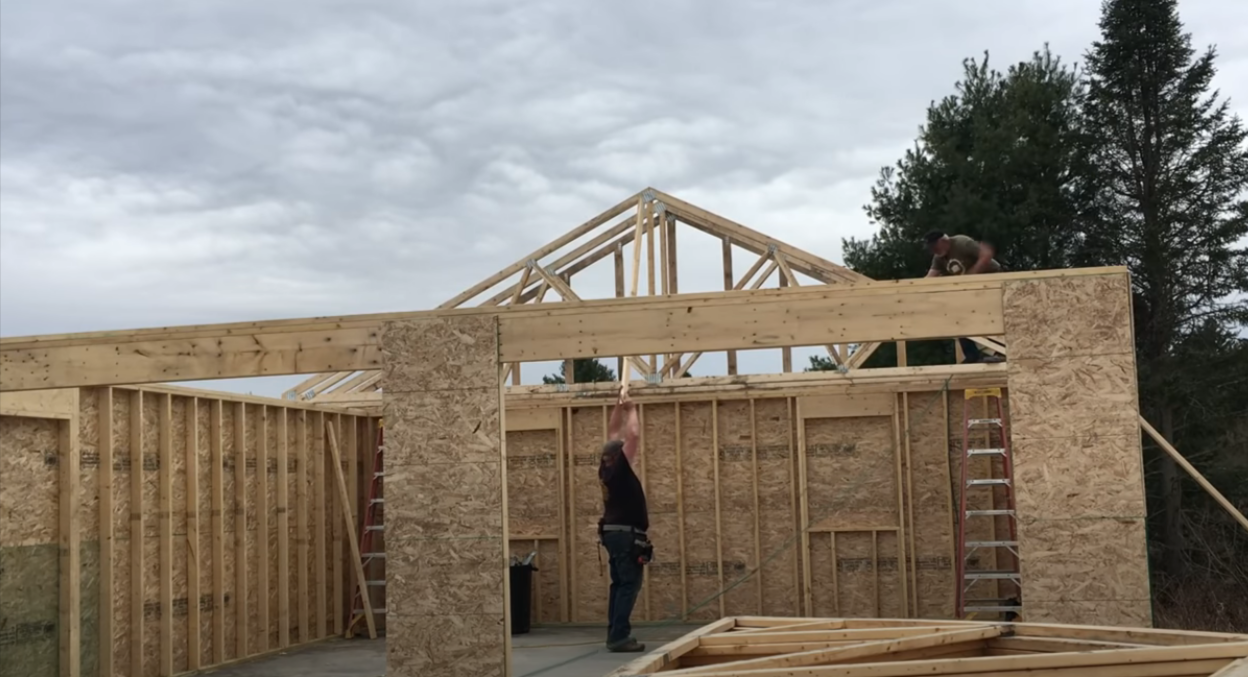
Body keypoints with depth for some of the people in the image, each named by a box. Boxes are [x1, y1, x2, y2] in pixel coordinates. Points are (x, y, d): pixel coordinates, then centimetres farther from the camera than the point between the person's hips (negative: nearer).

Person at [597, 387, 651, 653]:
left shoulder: (606, 468, 8)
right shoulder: (620, 469, -13)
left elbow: (614, 434, 18)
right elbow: (633, 434, -17)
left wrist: (619, 406, 19)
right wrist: (630, 409, -4)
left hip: (614, 532, 9)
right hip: (626, 534, -9)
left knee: (619, 584, 11)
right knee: (629, 585, -9)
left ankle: (615, 634, 11)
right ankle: (619, 637, -14)